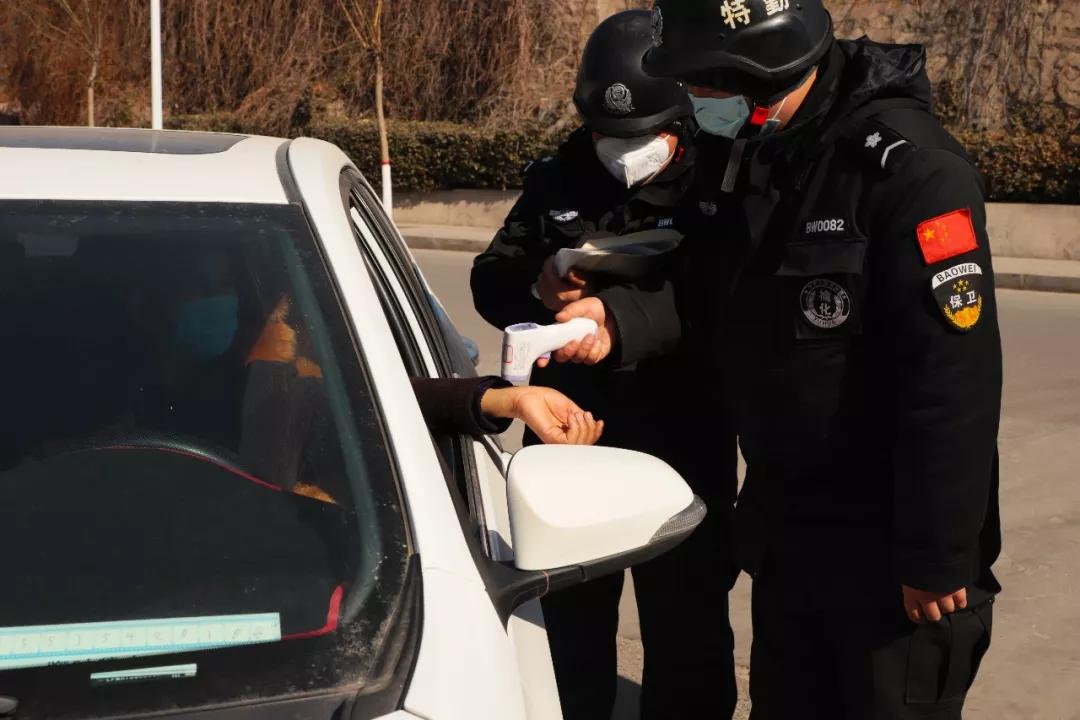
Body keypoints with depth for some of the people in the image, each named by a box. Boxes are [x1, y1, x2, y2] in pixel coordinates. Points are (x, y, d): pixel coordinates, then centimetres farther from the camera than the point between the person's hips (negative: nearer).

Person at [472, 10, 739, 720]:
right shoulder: (556, 182, 5)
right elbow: (490, 282, 9)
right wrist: (536, 289, -13)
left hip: (684, 453, -4)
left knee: (688, 637, 8)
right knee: (570, 629, 19)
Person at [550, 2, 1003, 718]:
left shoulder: (910, 170, -22)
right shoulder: (739, 155, 4)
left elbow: (954, 382, -24)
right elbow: (706, 286, 10)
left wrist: (937, 561, -23)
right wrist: (620, 319, -12)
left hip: (889, 553, -8)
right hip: (785, 534, 8)